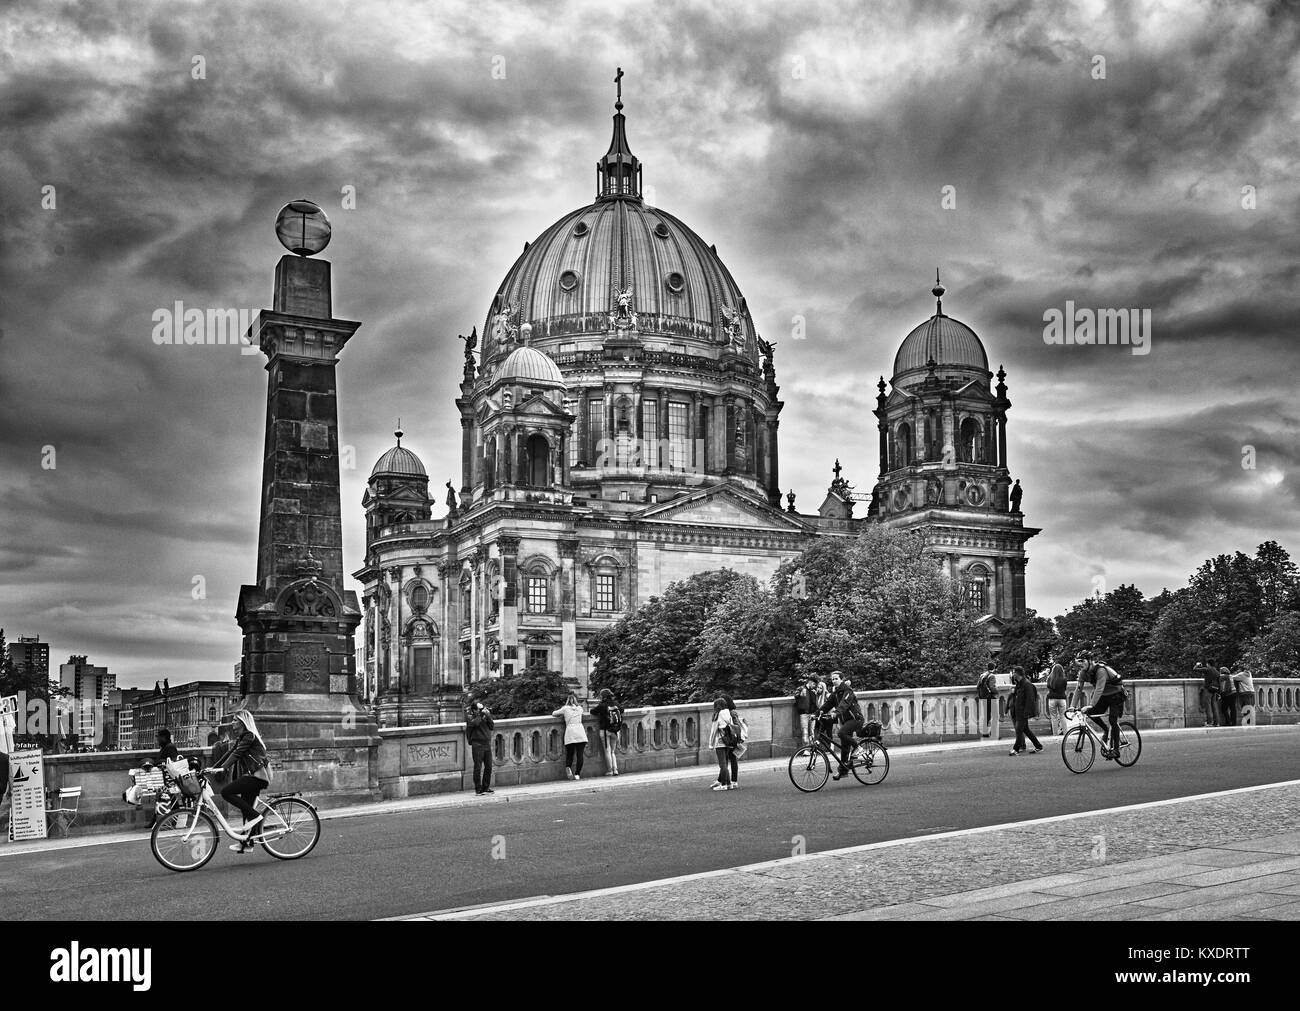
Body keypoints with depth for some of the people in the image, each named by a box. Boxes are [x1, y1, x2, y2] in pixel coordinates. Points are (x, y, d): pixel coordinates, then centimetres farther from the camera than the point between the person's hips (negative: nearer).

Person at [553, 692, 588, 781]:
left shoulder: (565, 708, 10)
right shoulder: (580, 708, 16)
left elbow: (553, 714, 20)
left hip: (570, 731, -1)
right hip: (580, 731, 1)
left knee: (569, 754, 7)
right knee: (580, 754, 0)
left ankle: (568, 767, -19)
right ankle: (577, 774, -7)